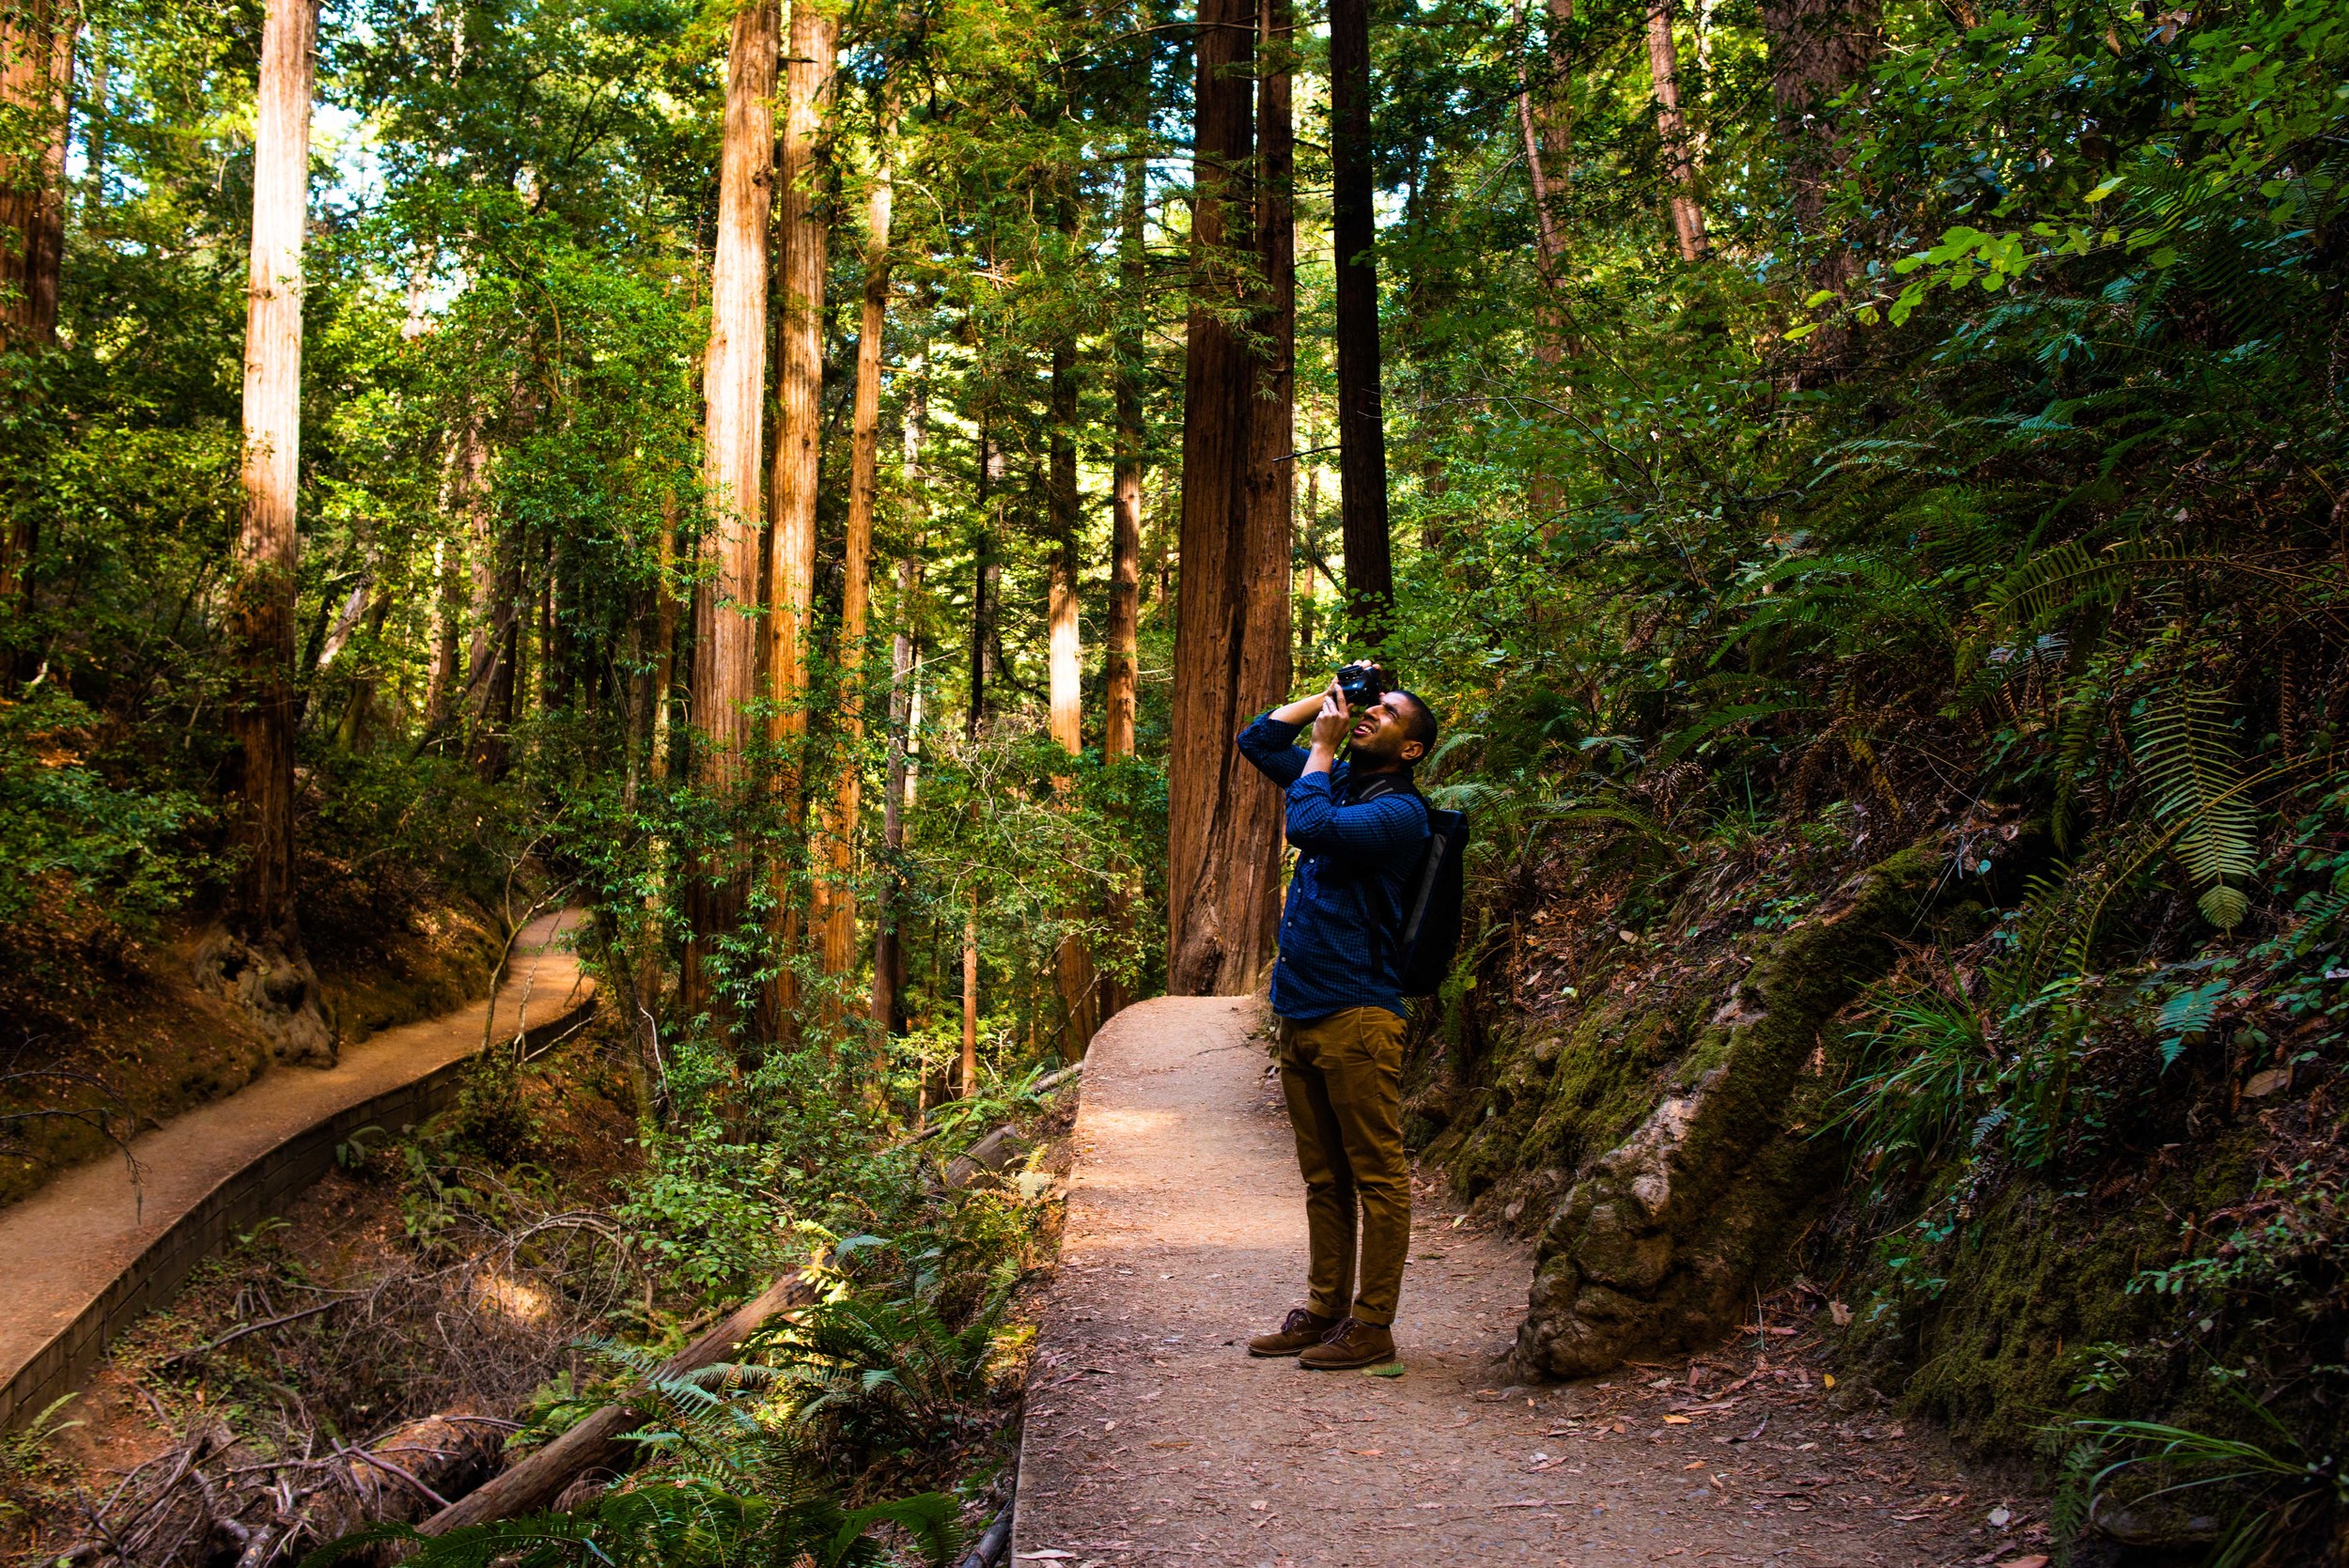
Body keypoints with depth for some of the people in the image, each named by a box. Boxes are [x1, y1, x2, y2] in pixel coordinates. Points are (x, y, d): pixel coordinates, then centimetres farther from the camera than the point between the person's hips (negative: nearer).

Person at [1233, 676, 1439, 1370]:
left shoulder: (1399, 810, -10)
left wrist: (1321, 746, -9)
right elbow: (1257, 741, 24)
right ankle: (1325, 1310, 23)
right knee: (1323, 1177, 15)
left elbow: (1311, 827, -25)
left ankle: (1372, 1326, 5)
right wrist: (1326, 695, 13)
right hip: (1300, 1012, 9)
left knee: (1377, 1176, -1)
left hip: (1356, 1016, -9)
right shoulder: (1338, 778, 15)